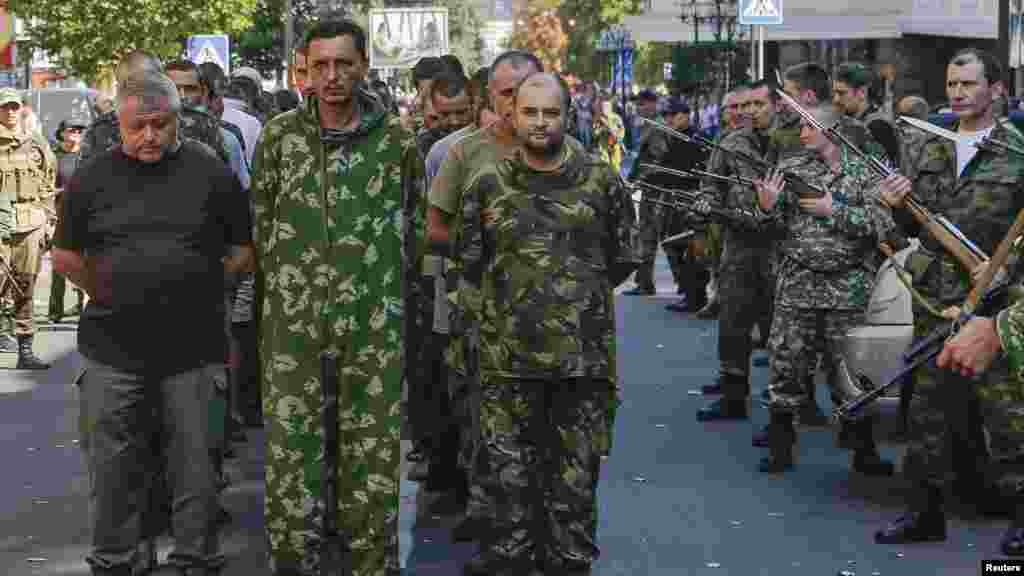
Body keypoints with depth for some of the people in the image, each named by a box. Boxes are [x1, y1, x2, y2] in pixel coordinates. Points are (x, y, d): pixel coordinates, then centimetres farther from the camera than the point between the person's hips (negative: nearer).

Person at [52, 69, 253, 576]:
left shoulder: (211, 173, 1)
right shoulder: (92, 178, 3)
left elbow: (246, 249, 6)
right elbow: (66, 258, 9)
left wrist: (202, 286, 2)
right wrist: (109, 296, 4)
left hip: (191, 348, -1)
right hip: (113, 349, 1)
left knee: (194, 463, 8)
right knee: (113, 467, 9)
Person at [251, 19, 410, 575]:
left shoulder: (396, 139, 1)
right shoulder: (280, 134, 1)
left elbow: (410, 218, 12)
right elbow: (260, 221, 10)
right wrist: (288, 279, 9)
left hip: (374, 319, 0)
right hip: (292, 317, 0)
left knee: (374, 452, 6)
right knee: (288, 449, 2)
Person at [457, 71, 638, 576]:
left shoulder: (601, 181, 2)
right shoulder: (487, 183, 3)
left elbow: (621, 260, 12)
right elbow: (470, 263, 11)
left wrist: (580, 296, 11)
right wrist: (503, 304, 9)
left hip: (583, 353, 0)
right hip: (508, 354, 0)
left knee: (577, 468, 9)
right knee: (506, 467, 5)